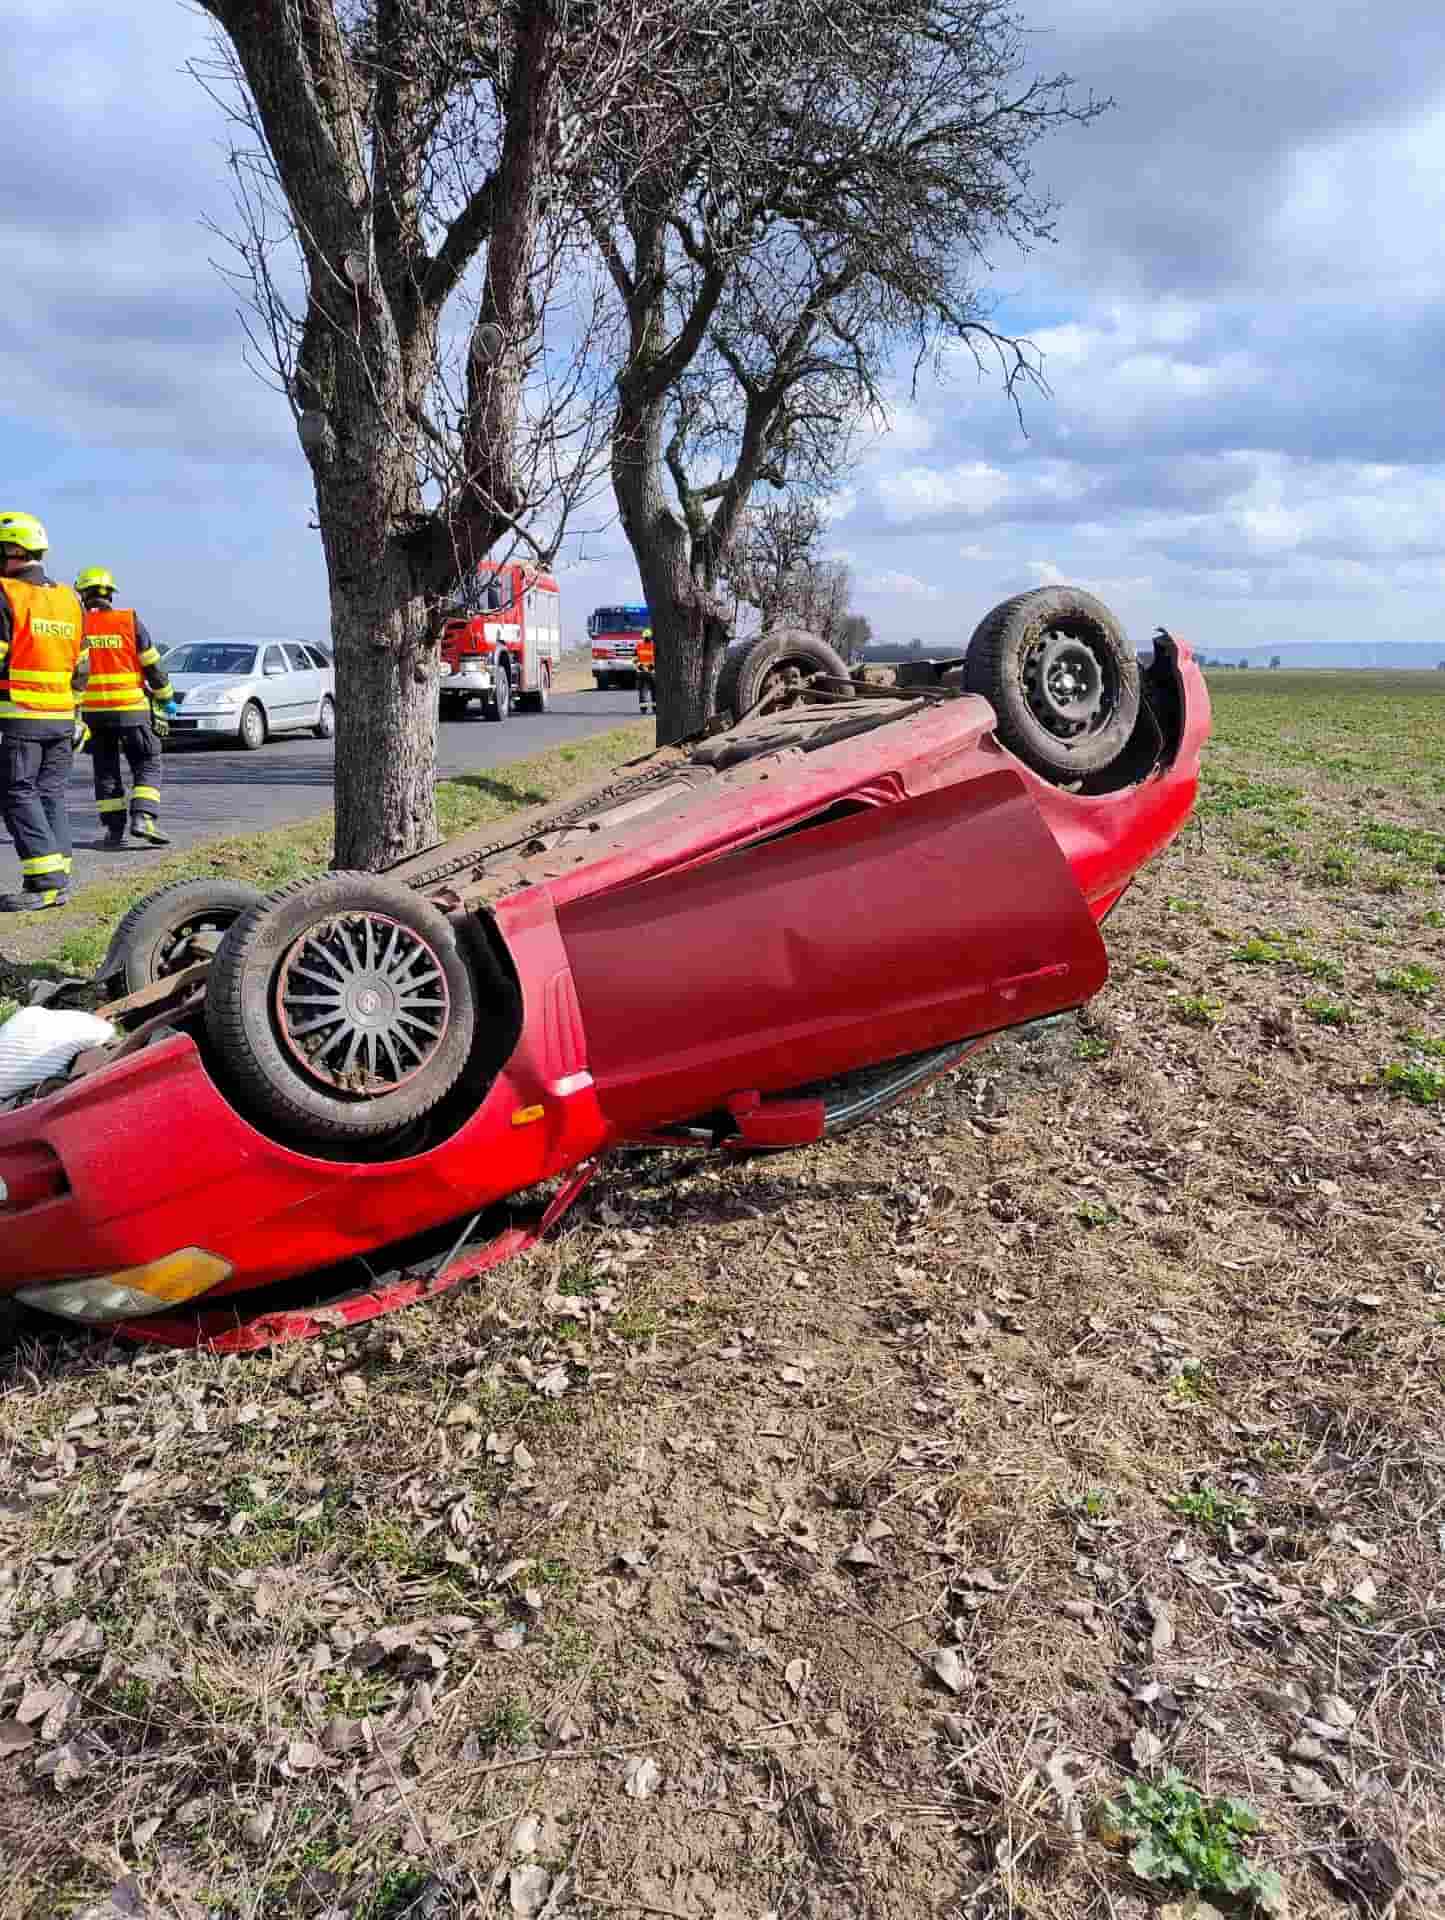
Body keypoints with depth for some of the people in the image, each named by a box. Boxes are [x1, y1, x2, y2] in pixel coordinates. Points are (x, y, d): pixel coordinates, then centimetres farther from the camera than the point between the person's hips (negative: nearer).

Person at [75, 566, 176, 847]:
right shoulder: (130, 620, -3)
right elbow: (153, 666, -2)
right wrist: (166, 699, 9)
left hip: (94, 711, 2)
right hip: (132, 708, -2)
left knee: (106, 771, 12)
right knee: (147, 766, 5)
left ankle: (114, 829, 9)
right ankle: (143, 818, -13)